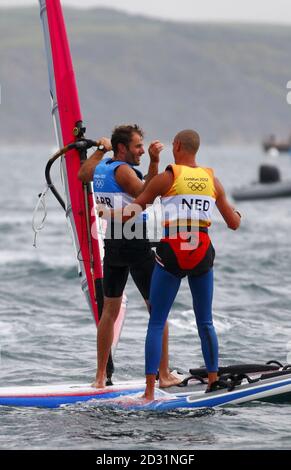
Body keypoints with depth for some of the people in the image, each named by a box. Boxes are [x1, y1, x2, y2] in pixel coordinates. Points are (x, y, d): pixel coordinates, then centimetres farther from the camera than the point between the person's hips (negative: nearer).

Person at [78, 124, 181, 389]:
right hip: (135, 243, -8)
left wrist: (101, 150, 41)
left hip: (112, 244, 8)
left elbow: (83, 175, 32)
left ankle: (100, 377, 15)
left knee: (110, 310, 15)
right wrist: (154, 162, -31)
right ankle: (164, 375, 0)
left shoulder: (101, 167, 10)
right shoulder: (122, 170, -14)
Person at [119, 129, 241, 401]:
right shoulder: (212, 180, 8)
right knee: (205, 322, 17)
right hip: (202, 254, 3)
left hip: (172, 254, -3)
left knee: (156, 323, 2)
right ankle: (213, 381, 18)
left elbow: (129, 213, 1)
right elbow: (234, 224, 14)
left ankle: (150, 391, -5)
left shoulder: (166, 178, -3)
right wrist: (238, 214, 38)